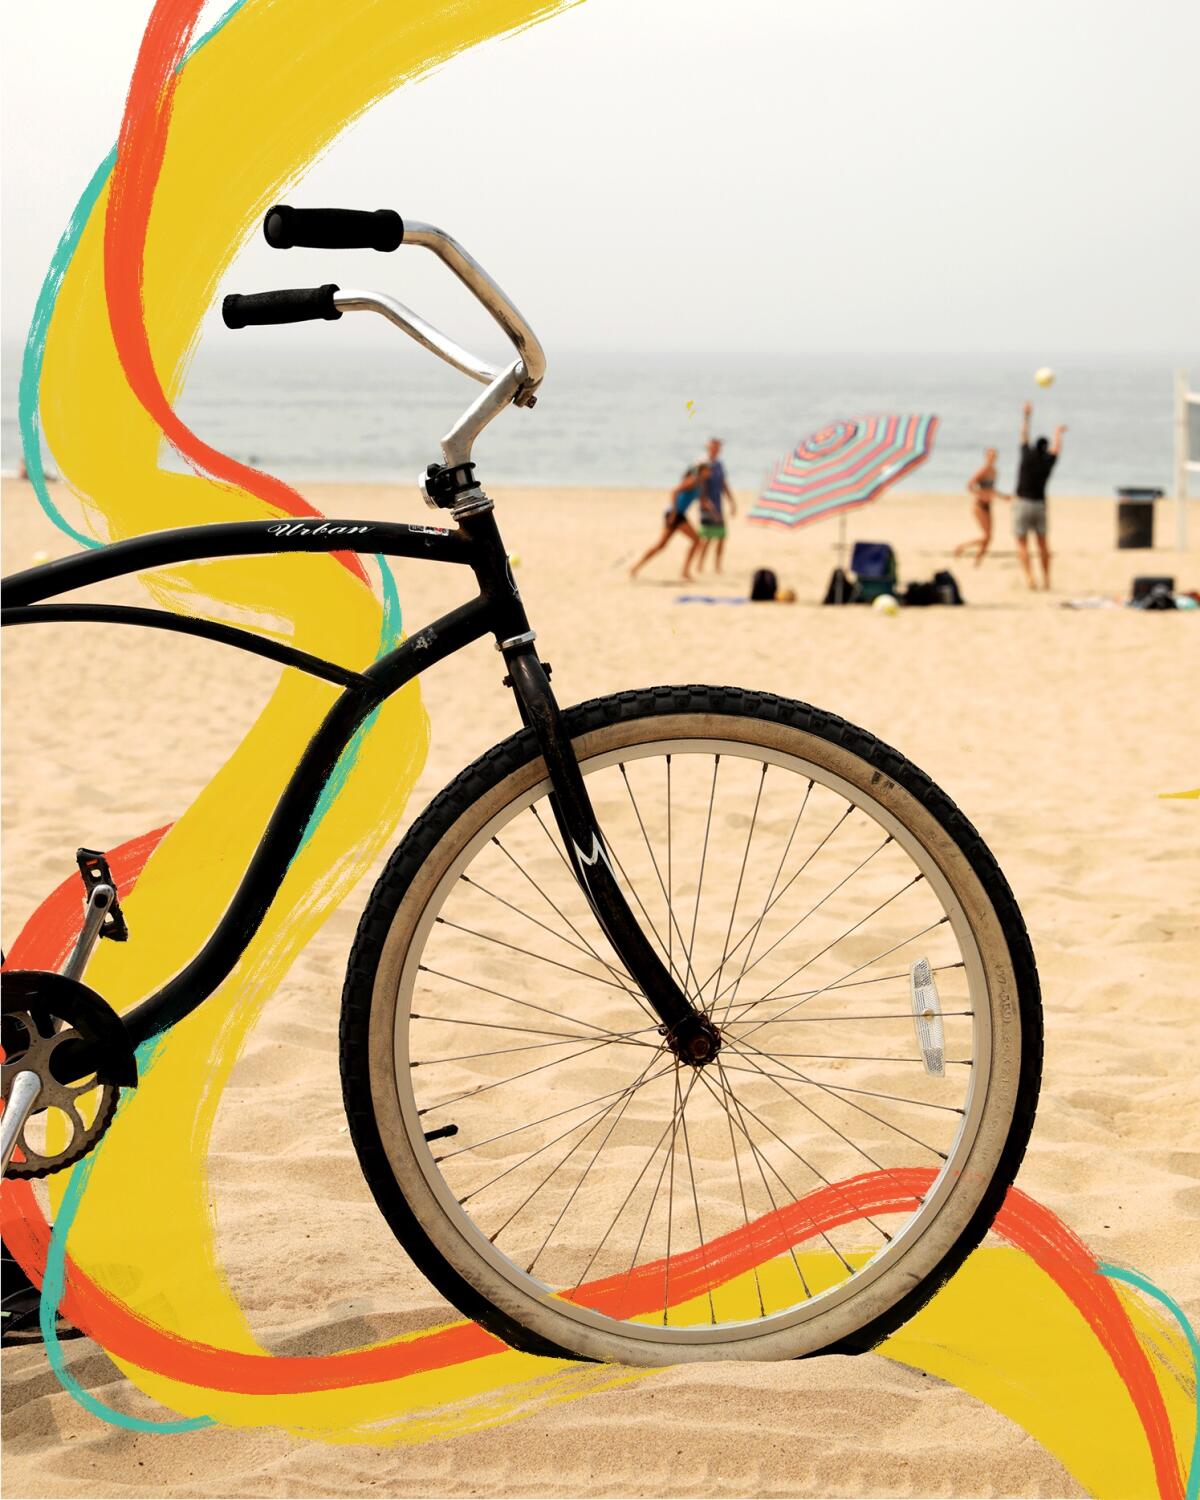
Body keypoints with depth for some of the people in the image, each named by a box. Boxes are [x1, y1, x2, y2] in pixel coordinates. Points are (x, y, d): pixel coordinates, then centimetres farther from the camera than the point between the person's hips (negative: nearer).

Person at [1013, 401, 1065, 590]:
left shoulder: (1028, 456, -6)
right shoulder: (1048, 461, 1)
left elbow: (1024, 436, 7)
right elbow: (1056, 448, 21)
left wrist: (1026, 416, 20)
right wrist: (1058, 433, 40)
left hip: (1022, 503, -3)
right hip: (1040, 504, 3)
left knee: (1022, 544, -2)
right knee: (1042, 543, 14)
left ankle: (1029, 577, -16)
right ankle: (1046, 578, 13)